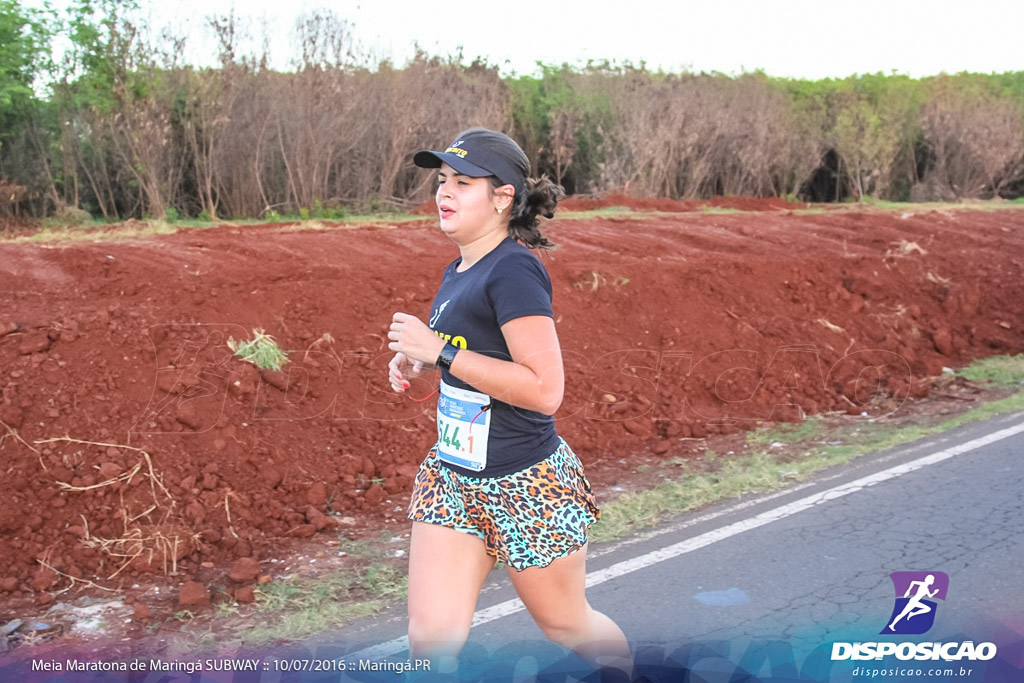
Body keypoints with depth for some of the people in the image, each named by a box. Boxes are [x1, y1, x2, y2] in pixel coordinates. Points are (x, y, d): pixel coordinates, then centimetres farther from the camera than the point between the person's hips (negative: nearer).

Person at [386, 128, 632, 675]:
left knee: (566, 624, 17)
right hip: (451, 477, 7)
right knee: (429, 637, 1)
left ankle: (633, 672, 46)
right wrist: (415, 361, 3)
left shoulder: (513, 270, -20)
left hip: (528, 486, -7)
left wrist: (440, 351, -24)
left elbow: (544, 388, -28)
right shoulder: (460, 270, 6)